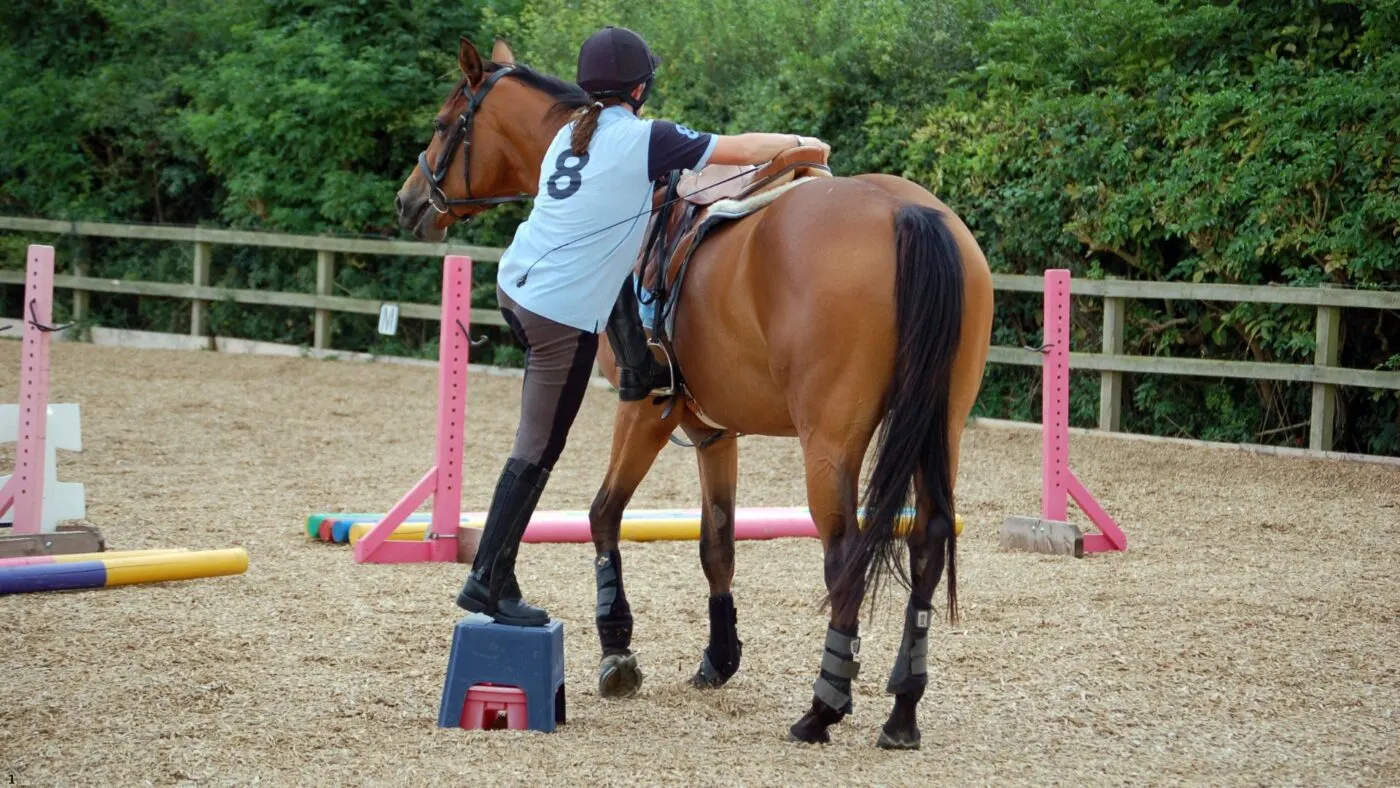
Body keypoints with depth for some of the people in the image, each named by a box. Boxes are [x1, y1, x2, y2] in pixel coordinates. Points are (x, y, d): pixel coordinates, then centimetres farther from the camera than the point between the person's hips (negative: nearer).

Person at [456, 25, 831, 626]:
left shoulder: (572, 133, 10)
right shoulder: (645, 140, -11)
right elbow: (742, 149, -5)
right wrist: (800, 144, 11)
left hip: (516, 284, 8)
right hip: (562, 316, -8)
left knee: (617, 270, 29)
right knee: (537, 451, 0)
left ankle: (640, 374, 37)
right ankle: (490, 582, 3)